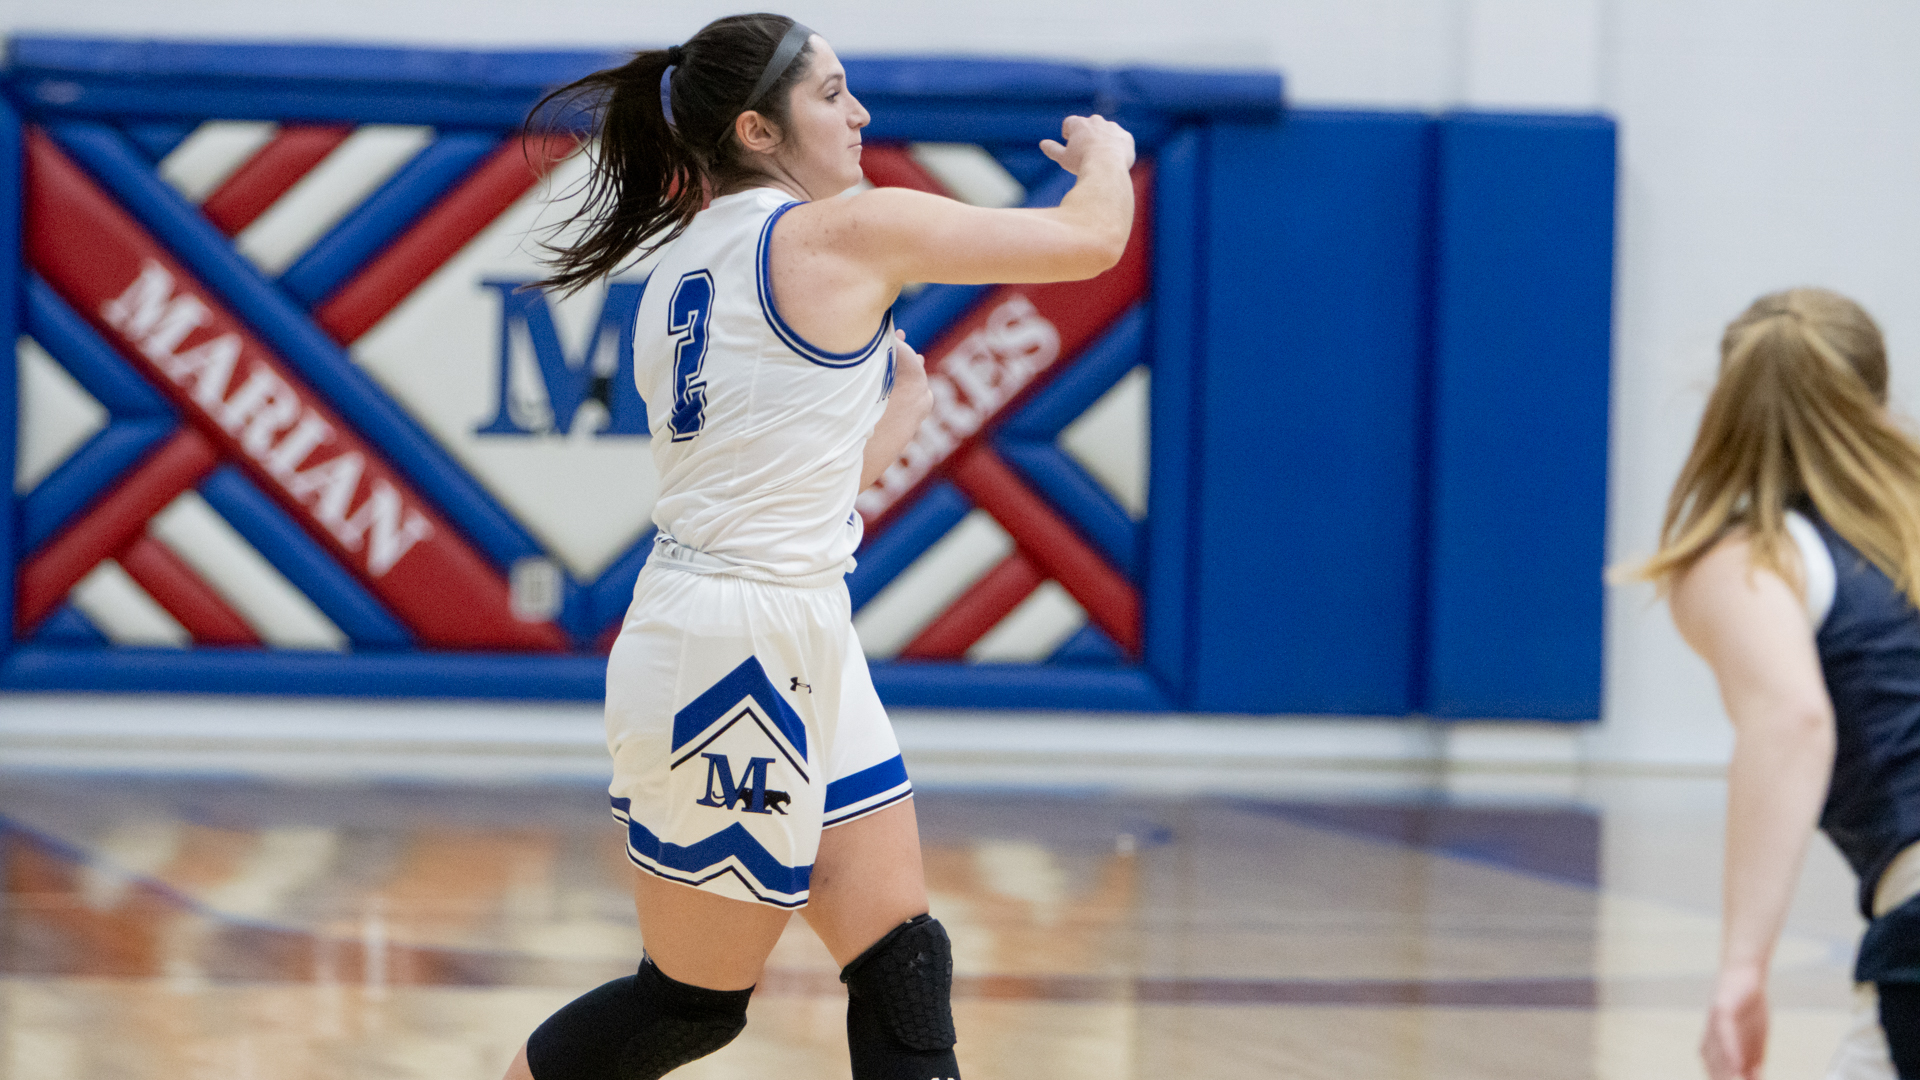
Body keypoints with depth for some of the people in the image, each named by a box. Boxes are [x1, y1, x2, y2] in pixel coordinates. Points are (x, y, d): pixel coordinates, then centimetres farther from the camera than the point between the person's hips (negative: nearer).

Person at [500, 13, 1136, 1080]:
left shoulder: (678, 268, 12)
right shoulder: (847, 231, -11)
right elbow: (1089, 241, -5)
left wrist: (898, 411, 23)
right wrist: (1106, 154, 15)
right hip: (740, 648, -9)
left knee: (902, 965, 4)